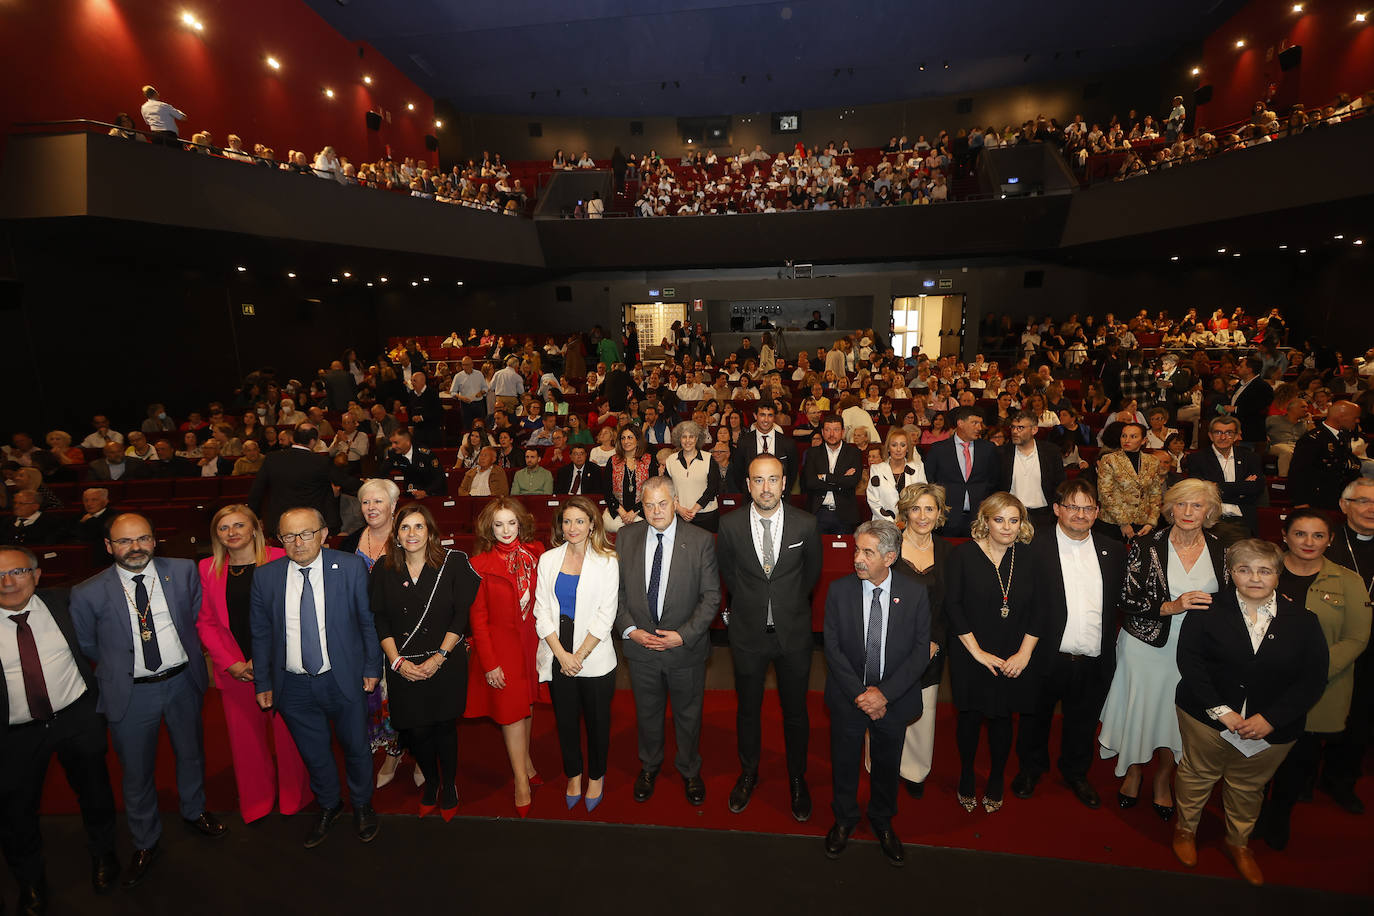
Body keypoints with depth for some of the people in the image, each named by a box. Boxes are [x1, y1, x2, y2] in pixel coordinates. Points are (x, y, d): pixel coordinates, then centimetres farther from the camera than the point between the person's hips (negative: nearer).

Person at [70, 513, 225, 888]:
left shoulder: (184, 572, -10)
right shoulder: (89, 594, -14)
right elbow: (86, 647, 2)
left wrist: (188, 655, 5)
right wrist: (119, 668, 6)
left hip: (183, 682, 2)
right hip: (131, 693, -2)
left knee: (191, 752, 22)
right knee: (137, 771, 15)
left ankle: (194, 811, 49)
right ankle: (145, 843, 38)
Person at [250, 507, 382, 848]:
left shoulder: (351, 567, -11)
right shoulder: (265, 577, -5)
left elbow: (368, 620, -5)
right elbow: (261, 634, 4)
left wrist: (372, 668, -4)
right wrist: (263, 683, 6)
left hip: (344, 680, -2)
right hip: (293, 686, 2)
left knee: (356, 747, 16)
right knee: (314, 753, 20)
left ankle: (362, 805, 42)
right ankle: (328, 806, 46)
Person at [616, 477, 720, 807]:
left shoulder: (700, 540, -12)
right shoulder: (626, 537, -5)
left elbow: (711, 595, -11)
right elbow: (617, 589, 1)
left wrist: (684, 635, -18)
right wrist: (629, 629, -10)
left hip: (686, 647, -2)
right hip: (641, 645, 2)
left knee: (688, 715, 18)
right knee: (647, 713, 22)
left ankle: (690, 770, 45)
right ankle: (649, 766, 49)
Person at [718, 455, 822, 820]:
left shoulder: (806, 524, -12)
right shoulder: (730, 525, -11)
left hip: (793, 632, 0)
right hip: (748, 632, 0)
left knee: (795, 711, 14)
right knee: (748, 708, 17)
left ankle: (797, 778, 38)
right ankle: (748, 773, 41)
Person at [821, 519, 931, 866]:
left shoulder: (915, 593, -12)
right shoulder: (839, 591, -13)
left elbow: (921, 651, -10)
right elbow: (833, 649, -10)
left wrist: (885, 693, -18)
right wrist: (861, 694, -16)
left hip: (894, 699, 0)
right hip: (848, 698, 0)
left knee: (887, 765, 20)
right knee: (844, 763, 17)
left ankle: (882, 822, 47)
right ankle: (844, 819, 44)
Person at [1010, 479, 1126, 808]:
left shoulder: (1113, 551, 2)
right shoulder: (1034, 546, -12)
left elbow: (1120, 602, 5)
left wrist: (1108, 651, -3)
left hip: (1094, 663, 3)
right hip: (1047, 658, -3)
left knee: (1082, 723, 22)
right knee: (1036, 717, 18)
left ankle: (1076, 773, 46)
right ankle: (1030, 769, 42)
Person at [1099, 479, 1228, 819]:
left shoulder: (1219, 549, -2)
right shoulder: (1146, 547, -11)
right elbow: (1128, 600, -12)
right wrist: (1172, 606, -24)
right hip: (1147, 647, -2)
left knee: (1178, 714, 13)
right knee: (1140, 709, 11)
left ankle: (1163, 780, 38)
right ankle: (1133, 772, 38)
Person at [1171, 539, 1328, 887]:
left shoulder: (1303, 621, -5)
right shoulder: (1209, 610, -10)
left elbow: (1313, 680, -7)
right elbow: (1190, 662, -13)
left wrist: (1270, 719, -16)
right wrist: (1220, 711, -20)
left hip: (1271, 728, 2)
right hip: (1207, 718, -2)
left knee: (1248, 788, 20)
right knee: (1197, 775, 14)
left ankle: (1238, 843, 44)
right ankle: (1186, 830, 38)